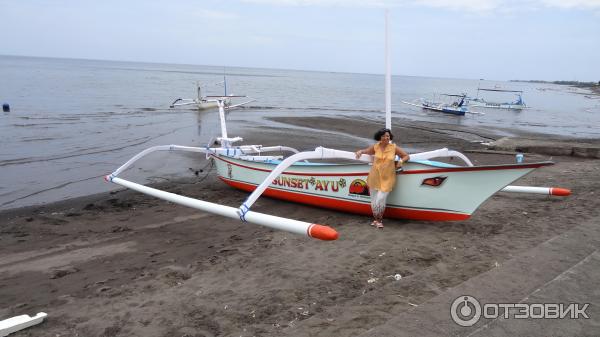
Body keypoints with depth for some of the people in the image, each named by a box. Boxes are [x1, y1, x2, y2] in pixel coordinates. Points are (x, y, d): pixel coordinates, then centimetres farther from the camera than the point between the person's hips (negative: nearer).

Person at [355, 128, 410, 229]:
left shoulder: (394, 147, -3)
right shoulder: (375, 147, -1)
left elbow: (407, 156, 5)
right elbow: (365, 151, 17)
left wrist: (401, 161, -14)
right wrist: (360, 152, -4)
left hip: (387, 179, -2)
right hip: (374, 178, 2)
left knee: (380, 200, -10)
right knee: (374, 200, 8)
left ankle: (380, 220, 13)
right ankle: (375, 219, 29)